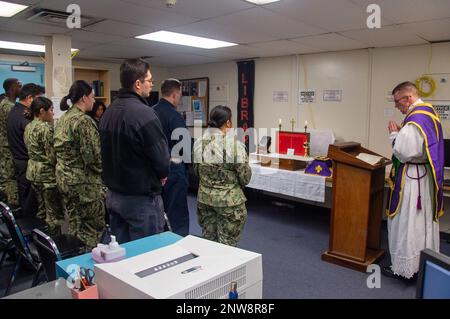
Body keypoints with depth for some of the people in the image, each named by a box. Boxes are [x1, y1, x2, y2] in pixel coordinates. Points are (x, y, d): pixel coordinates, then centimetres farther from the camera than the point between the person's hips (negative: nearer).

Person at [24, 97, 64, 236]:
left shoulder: (28, 127, 9)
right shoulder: (46, 127, -17)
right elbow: (51, 155, -19)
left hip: (32, 171, 9)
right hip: (47, 173, -9)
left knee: (42, 209, 18)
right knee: (54, 212, -1)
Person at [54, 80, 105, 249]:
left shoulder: (63, 119, 11)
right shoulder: (83, 120, -17)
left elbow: (61, 150, 16)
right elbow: (92, 155, -19)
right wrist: (103, 171, -3)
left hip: (64, 178, 9)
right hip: (84, 181, -9)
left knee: (74, 225, 17)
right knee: (93, 227, 2)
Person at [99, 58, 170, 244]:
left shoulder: (108, 112, 6)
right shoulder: (144, 113, -21)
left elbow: (108, 153, 10)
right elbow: (161, 157, -19)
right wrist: (161, 175, 1)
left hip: (113, 194, 8)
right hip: (141, 198, -8)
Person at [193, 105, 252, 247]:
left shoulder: (198, 143, -4)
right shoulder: (235, 145, -19)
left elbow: (197, 172, 8)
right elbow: (245, 178, -11)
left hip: (204, 198, 5)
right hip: (229, 200, -5)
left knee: (208, 240, 17)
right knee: (227, 244, 9)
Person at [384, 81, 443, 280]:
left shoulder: (415, 119, -22)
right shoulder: (429, 113, 9)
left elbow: (404, 152, -24)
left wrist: (394, 134, -10)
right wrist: (401, 132, 7)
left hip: (411, 179, -10)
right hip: (426, 176, 10)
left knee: (406, 222, 2)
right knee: (424, 220, 18)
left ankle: (405, 268, 14)